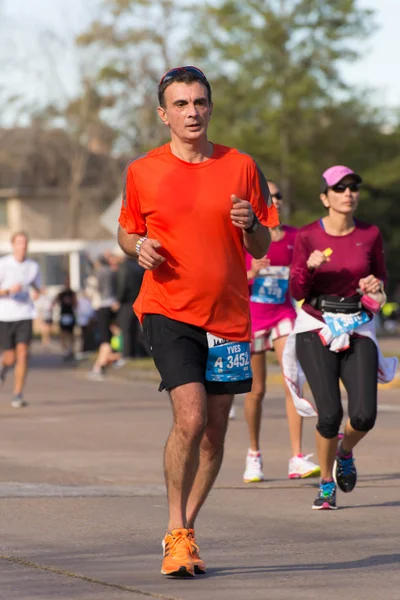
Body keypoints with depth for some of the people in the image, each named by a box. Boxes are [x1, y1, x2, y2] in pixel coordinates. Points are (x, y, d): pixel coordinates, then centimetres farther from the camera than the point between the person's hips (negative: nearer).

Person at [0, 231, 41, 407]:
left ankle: (18, 396, -9)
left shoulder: (33, 266, 5)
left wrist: (35, 293, -5)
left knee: (23, 354, -14)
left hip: (25, 315, 1)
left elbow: (36, 289, 19)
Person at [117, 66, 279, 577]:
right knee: (191, 419, -18)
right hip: (168, 310, -3)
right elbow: (127, 233, 16)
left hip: (229, 315, 3)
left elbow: (262, 248, 9)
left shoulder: (241, 167, 5)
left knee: (215, 430, 6)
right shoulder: (142, 172, 2)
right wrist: (139, 247, -7)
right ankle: (176, 531, -3)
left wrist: (251, 223, -13)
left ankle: (184, 530, 23)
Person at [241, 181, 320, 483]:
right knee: (257, 389, 4)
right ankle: (254, 455, 23)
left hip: (284, 313, 2)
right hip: (252, 313, -2)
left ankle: (297, 459, -16)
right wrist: (252, 273, -21)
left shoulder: (293, 236, 7)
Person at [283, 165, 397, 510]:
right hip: (316, 329, -2)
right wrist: (310, 268, -20)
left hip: (358, 329, 2)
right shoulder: (307, 236, -2)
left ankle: (345, 452, 23)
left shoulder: (370, 235, 3)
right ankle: (326, 485, 9)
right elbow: (297, 291, -1)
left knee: (364, 415, -13)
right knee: (329, 414, -15)